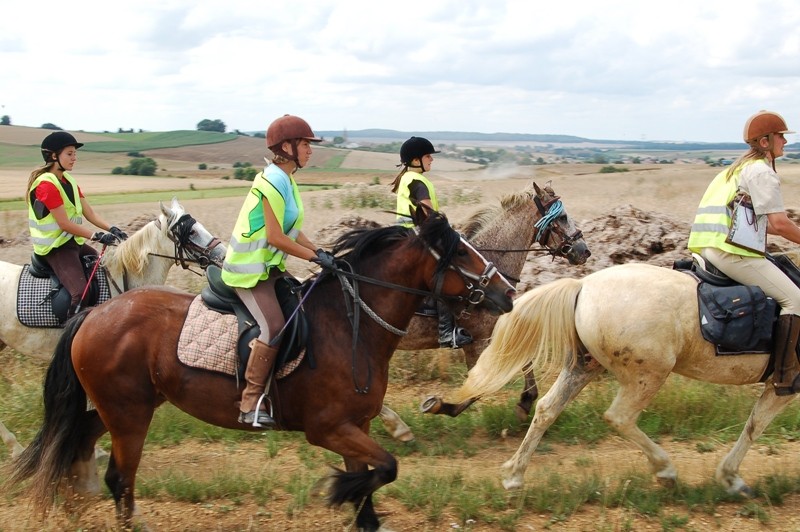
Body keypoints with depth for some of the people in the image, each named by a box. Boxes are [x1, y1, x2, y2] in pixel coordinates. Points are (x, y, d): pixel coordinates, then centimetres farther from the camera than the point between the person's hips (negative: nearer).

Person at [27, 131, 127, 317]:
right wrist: (97, 236, -24)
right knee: (81, 293, -26)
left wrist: (111, 229, -10)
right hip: (56, 248, -10)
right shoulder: (46, 185, -19)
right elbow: (64, 224, -22)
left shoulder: (69, 181, 10)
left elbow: (90, 213, 6)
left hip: (74, 242, 10)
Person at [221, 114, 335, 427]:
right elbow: (275, 237, -23)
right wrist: (316, 257, -18)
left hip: (269, 266, 10)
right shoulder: (273, 182, -20)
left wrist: (320, 252, 4)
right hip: (249, 269, -10)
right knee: (274, 327, -22)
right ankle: (251, 405, -17)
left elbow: (291, 231, 14)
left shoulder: (285, 180, 10)